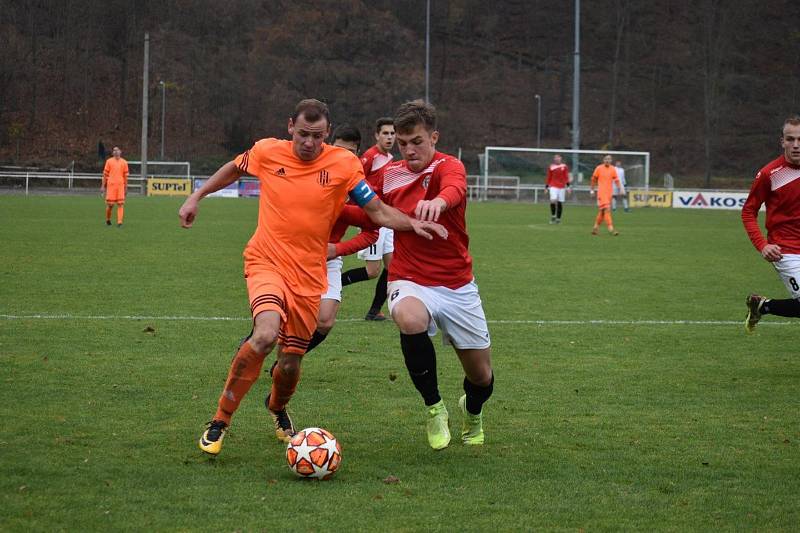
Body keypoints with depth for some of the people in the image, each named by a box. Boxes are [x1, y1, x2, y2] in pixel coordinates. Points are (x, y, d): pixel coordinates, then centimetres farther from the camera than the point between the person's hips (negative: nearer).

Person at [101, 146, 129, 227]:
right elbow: (105, 174, 6)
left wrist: (126, 187, 11)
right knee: (110, 204, 0)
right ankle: (108, 220, 22)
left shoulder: (124, 162, 9)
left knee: (121, 204, -8)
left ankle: (119, 222, -9)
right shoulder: (109, 161, 5)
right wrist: (103, 186, 3)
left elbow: (125, 176, 12)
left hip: (120, 185, 1)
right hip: (111, 184, -1)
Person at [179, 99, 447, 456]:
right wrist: (196, 197, 19)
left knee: (290, 365, 5)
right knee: (266, 334, -30)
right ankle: (219, 421, -14)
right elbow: (233, 169, 18)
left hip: (309, 275, 2)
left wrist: (413, 223, -17)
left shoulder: (343, 164, -5)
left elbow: (378, 212, -1)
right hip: (267, 262, -2)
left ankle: (277, 408, 44)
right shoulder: (267, 152, -4)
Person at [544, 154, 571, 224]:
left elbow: (566, 177, 5)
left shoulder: (564, 167, 4)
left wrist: (568, 185, -3)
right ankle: (553, 216, -4)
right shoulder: (551, 167, 5)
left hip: (562, 187, 1)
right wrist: (546, 186, 9)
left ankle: (558, 218, 13)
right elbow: (549, 177, 10)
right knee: (553, 200, -19)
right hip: (553, 186, -1)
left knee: (560, 202, 2)